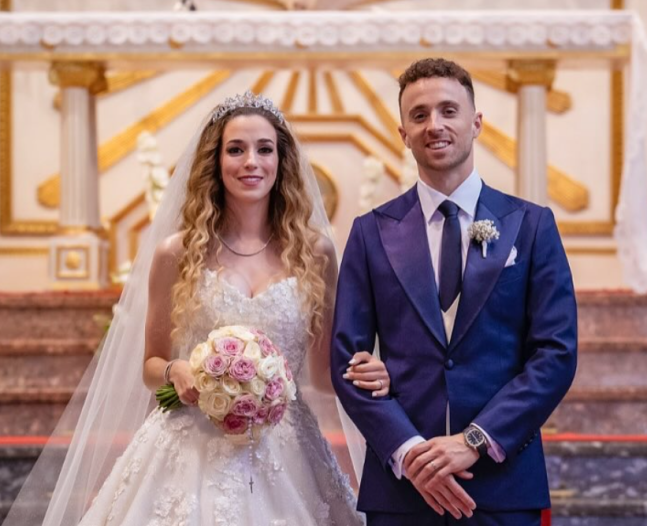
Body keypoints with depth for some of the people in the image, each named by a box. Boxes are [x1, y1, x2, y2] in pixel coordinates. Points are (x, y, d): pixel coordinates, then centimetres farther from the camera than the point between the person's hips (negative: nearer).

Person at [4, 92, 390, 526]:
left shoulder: (314, 252, 3)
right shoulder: (179, 253, 0)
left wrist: (365, 376, -13)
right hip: (193, 451, -1)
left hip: (283, 455, 1)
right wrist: (175, 371, -14)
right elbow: (151, 366, 8)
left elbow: (323, 371, 8)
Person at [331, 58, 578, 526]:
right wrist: (407, 451, -12)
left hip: (504, 485, 0)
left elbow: (557, 353, -2)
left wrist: (475, 441, -12)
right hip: (400, 485, 1)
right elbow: (347, 359, 1)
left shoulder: (531, 225, 4)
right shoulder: (372, 233, 6)